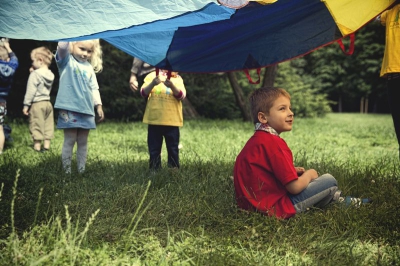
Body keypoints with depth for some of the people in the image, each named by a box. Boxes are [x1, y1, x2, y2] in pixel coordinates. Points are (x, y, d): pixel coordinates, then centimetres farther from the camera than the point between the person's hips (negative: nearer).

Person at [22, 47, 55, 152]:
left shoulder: (34, 74, -14)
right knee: (48, 126, 10)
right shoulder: (50, 75, 5)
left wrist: (26, 105, -8)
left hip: (37, 104, -7)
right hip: (48, 103, 7)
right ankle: (46, 145, 14)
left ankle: (37, 146, 4)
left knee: (36, 126, 1)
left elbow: (30, 91, -14)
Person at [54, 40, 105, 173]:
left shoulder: (89, 67, 14)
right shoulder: (67, 61, 0)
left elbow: (94, 88, 18)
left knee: (83, 142, 9)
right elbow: (62, 46, -21)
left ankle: (81, 171, 16)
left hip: (86, 110, 5)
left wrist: (99, 105, 13)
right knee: (70, 140, -3)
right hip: (69, 109, -5)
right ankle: (67, 172, 5)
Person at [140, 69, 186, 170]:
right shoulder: (151, 76, 4)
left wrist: (171, 86, -27)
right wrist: (152, 84, -24)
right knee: (154, 149, 7)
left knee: (173, 150, 5)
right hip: (154, 120, 0)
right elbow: (143, 93, -6)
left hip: (172, 121, 0)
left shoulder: (178, 79, 5)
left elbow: (181, 96, -10)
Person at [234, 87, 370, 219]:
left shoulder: (256, 140, 9)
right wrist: (309, 174, 0)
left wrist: (291, 171, 10)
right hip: (275, 207, -10)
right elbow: (294, 187, -20)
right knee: (329, 180, 1)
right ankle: (343, 202, 30)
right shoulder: (273, 143, -20)